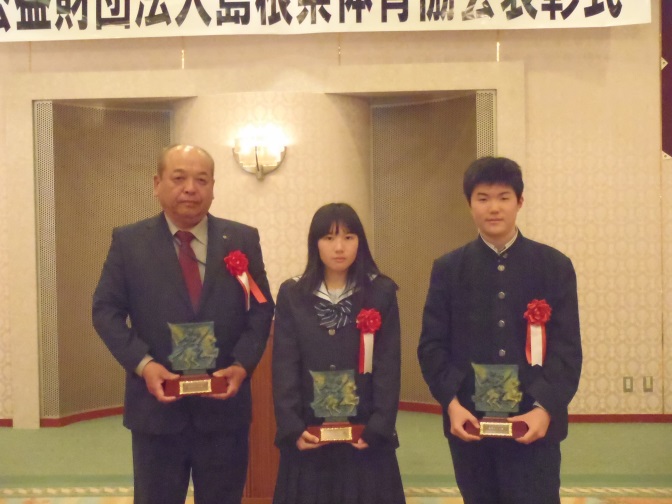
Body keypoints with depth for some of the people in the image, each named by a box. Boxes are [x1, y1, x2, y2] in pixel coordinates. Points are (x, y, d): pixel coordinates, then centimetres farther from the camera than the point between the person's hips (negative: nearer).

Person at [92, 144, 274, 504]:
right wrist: (142, 363, -15)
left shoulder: (243, 240, 3)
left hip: (224, 404, 1)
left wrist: (243, 364, -12)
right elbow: (106, 310, 0)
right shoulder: (128, 241, 1)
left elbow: (261, 308, 4)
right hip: (156, 404, -1)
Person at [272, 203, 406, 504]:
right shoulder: (292, 294, 2)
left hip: (364, 432, 0)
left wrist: (378, 427, -12)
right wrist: (292, 427, -11)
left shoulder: (382, 292, 0)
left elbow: (388, 366, -4)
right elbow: (284, 366, -2)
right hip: (308, 433, 1)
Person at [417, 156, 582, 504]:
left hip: (535, 422, -1)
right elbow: (432, 345, 0)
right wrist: (452, 403, -14)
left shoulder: (555, 266, 3)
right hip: (469, 422, 1)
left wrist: (545, 408, -17)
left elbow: (567, 347, -3)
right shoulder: (448, 269, 5)